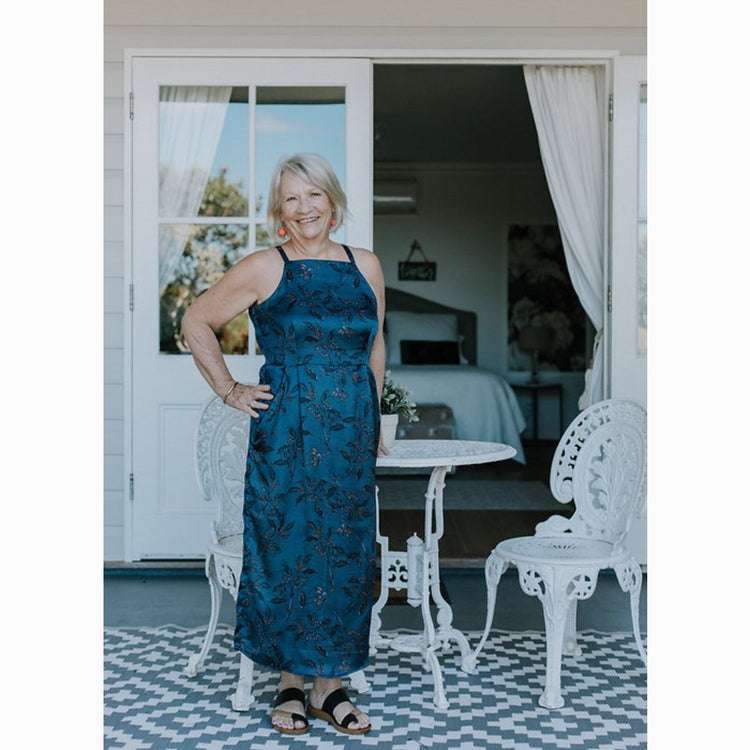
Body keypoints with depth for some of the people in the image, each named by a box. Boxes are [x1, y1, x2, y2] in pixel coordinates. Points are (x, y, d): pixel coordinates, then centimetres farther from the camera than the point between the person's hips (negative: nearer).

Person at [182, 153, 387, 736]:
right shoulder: (264, 269, -1)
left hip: (350, 434, 3)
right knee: (286, 549, 1)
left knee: (345, 552, 5)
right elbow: (196, 322, 5)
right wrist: (230, 390, 1)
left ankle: (330, 683, 16)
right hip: (284, 431, -3)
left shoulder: (366, 266, 9)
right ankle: (291, 683, 14)